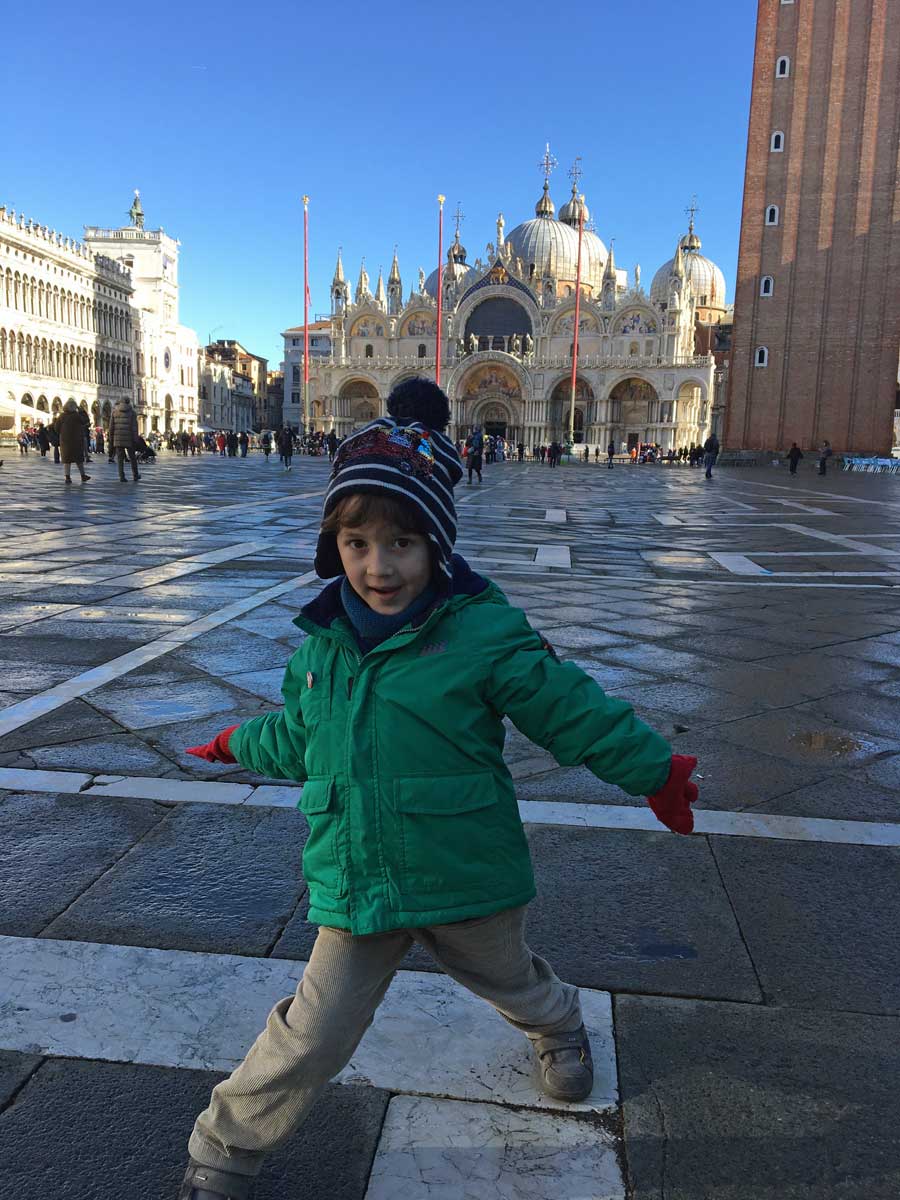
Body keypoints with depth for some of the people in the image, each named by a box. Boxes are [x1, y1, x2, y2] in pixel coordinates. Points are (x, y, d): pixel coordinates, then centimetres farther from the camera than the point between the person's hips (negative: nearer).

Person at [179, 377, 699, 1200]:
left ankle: (561, 1030, 63)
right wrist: (241, 745, 29)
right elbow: (301, 735, 15)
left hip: (466, 879, -1)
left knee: (507, 979, 27)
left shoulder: (483, 631, -20)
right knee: (315, 1032, 5)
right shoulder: (324, 639, -5)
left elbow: (573, 710, -11)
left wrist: (653, 770, -6)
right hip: (355, 886, 2)